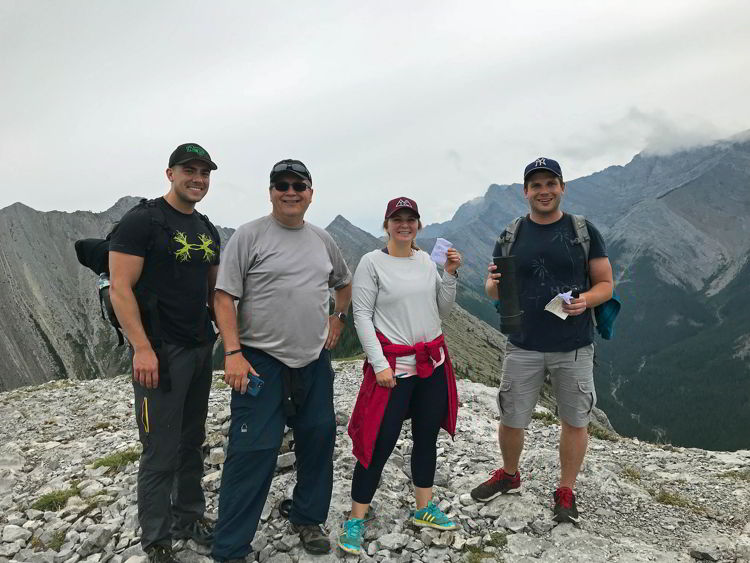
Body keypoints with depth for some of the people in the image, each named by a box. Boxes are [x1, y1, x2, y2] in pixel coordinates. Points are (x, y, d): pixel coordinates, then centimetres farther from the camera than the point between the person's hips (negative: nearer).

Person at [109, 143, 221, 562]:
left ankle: (190, 518, 33)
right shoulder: (142, 221, -9)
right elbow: (120, 288, -13)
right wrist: (142, 348, -19)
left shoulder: (209, 231, 13)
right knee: (162, 453, 1)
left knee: (193, 442, 16)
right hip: (161, 352, -7)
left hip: (201, 349, 7)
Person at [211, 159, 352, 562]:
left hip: (315, 360, 6)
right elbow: (224, 297, -10)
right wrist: (233, 353, -17)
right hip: (261, 360, -5)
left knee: (318, 440, 13)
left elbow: (343, 282, 27)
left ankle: (308, 520, 34)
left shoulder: (322, 239, 10)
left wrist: (338, 318, 13)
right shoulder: (249, 235, -6)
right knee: (253, 450, -5)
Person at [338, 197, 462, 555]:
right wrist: (379, 364, -14)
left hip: (433, 361, 6)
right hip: (393, 366, -5)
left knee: (427, 437, 14)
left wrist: (450, 274, -2)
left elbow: (442, 311, 11)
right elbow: (362, 316, -9)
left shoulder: (427, 260, 8)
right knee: (380, 443, -4)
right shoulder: (372, 262, -6)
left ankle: (424, 509, 32)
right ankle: (356, 520, 12)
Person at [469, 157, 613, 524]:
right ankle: (509, 475, 37)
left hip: (574, 347, -1)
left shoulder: (583, 231, -1)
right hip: (523, 346, 1)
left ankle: (566, 491, 31)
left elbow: (605, 284, 1)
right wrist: (493, 284, -18)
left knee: (575, 421, 10)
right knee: (511, 420, 10)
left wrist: (585, 300, -21)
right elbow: (494, 293, 6)